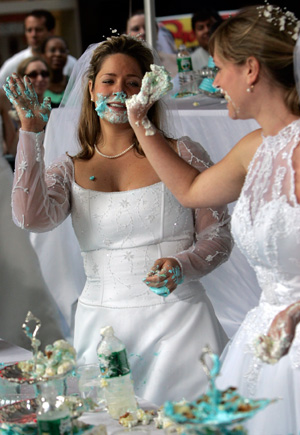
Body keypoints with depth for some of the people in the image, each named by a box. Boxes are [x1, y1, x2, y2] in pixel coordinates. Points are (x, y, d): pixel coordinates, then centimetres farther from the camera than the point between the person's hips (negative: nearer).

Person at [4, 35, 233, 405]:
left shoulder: (182, 154, 3)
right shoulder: (69, 169, 9)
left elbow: (218, 236, 4)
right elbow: (32, 218, -11)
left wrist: (180, 266, -16)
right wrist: (31, 133, -10)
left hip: (178, 318, -1)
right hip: (102, 323, 1)